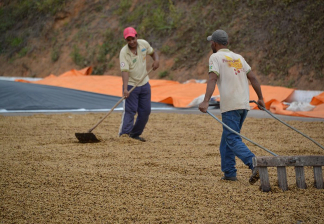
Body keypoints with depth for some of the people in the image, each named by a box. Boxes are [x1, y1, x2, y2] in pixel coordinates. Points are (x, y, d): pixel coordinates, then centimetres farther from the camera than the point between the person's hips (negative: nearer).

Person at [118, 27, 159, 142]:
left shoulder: (144, 44, -5)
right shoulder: (124, 52, -19)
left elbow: (152, 52, 16)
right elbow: (125, 71, -27)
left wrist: (156, 60, -7)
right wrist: (125, 88, -37)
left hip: (144, 84, 5)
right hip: (131, 85, -5)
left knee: (145, 111, 8)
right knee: (129, 111, -13)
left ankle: (135, 134, 20)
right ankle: (124, 134, -14)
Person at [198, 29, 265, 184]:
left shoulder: (215, 57, 0)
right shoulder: (238, 57, 19)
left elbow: (212, 79, -15)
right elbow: (252, 78, 15)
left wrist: (206, 101, -24)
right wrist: (260, 98, 21)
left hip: (230, 106, -7)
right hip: (244, 105, 7)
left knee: (233, 140, -9)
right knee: (227, 139, 17)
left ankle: (255, 165, -28)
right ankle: (229, 172, 14)